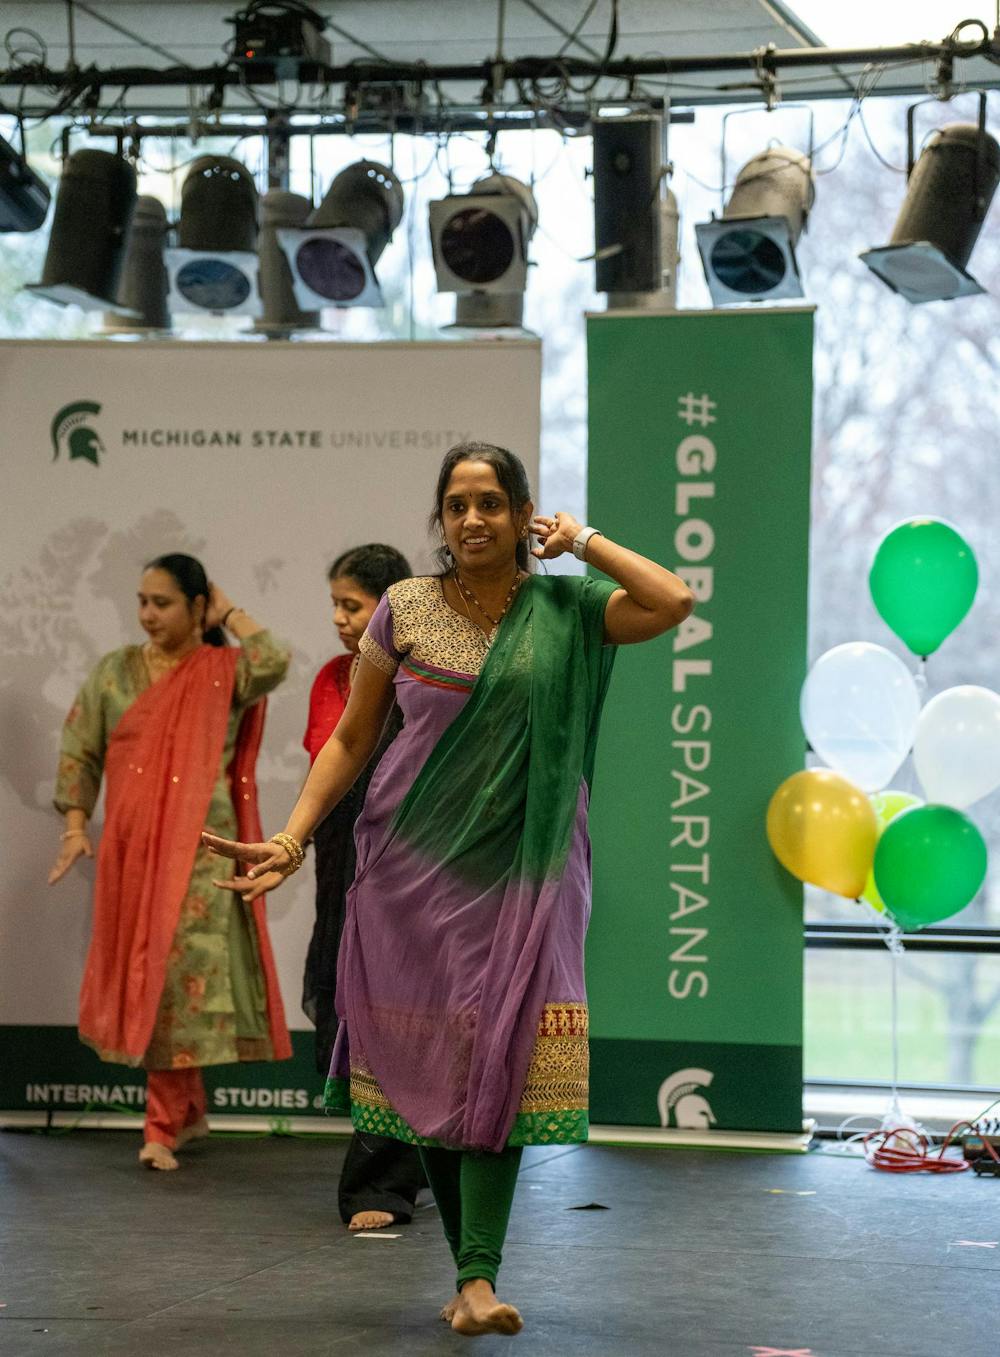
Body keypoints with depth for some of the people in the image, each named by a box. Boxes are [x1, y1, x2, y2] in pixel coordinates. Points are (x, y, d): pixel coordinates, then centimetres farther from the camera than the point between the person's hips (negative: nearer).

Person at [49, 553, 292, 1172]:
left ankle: (164, 1124, -5)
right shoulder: (115, 671, 9)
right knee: (140, 973, 7)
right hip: (130, 844, 4)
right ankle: (190, 1110, 21)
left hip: (199, 847, -4)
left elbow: (273, 663, -22)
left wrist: (229, 614, -7)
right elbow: (80, 750, 9)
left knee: (181, 972, -9)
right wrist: (76, 825, 0)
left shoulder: (224, 671, 0)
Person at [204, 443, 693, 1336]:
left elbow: (673, 603, -13)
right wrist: (293, 837, 1)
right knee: (424, 1060, -1)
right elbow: (352, 739, 9)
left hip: (520, 865, -1)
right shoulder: (404, 610, 5)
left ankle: (480, 1277, -15)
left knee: (497, 1057, -12)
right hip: (415, 861, 1)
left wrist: (581, 541, -2)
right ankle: (470, 1264, 11)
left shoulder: (565, 610, 3)